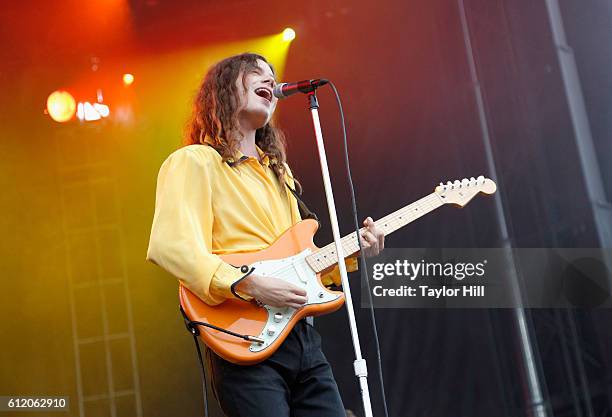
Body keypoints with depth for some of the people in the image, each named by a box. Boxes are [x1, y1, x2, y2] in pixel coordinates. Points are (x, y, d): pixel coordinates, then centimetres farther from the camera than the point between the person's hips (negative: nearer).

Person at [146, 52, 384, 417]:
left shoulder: (277, 171, 23)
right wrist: (249, 285, -25)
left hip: (302, 337, 7)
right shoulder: (193, 161, -2)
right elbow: (169, 246, -17)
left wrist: (352, 253, 10)